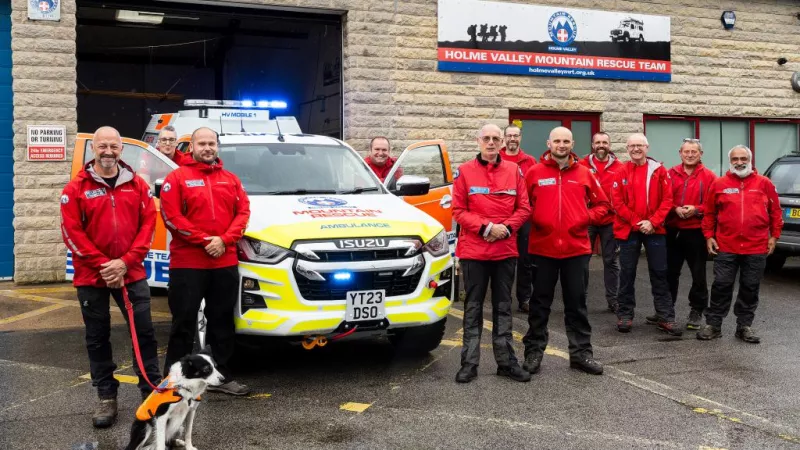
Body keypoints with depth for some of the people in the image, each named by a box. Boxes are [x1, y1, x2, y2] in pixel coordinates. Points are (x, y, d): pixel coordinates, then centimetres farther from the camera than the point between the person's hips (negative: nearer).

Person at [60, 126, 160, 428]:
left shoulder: (137, 185, 5)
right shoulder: (76, 188, -1)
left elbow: (148, 224, 0)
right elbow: (71, 232, -6)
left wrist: (126, 262, -11)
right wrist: (102, 264, -14)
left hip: (131, 274, 1)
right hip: (91, 277, -1)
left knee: (145, 332, 3)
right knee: (97, 339, 8)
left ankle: (152, 391, 15)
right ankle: (106, 397, 19)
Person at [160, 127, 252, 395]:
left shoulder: (231, 179, 15)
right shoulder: (177, 178, 1)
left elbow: (243, 212, 7)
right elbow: (171, 217, -8)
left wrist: (224, 240, -10)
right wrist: (204, 239, -15)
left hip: (225, 263, 4)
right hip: (187, 264, -4)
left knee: (222, 322, 11)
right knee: (184, 323, 0)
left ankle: (222, 376, 21)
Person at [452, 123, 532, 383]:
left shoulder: (513, 170, 5)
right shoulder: (464, 171, -2)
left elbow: (524, 207, 4)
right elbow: (459, 211, -5)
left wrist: (506, 228, -12)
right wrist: (487, 227, -16)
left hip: (506, 250, 2)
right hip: (473, 251, -2)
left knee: (503, 307, 11)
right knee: (473, 307, 5)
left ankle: (506, 361, 19)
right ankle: (469, 363, 12)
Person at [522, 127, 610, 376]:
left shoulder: (584, 173, 5)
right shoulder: (534, 172, 1)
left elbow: (602, 203, 11)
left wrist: (587, 217, -5)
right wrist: (533, 219, -10)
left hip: (576, 247, 1)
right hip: (543, 247, -1)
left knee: (576, 302, 9)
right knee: (540, 302, 8)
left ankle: (581, 352, 19)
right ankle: (534, 351, 18)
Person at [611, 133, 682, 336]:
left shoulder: (659, 171, 2)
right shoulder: (621, 173, 2)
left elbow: (667, 200, -2)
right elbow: (617, 202, -3)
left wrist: (653, 222, -13)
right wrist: (636, 222, -11)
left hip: (654, 229, 0)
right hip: (628, 230, 0)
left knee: (659, 273, 4)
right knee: (627, 274, 5)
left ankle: (666, 318, 10)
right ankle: (625, 315, 15)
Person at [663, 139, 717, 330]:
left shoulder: (709, 176, -2)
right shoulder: (671, 174, 5)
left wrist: (696, 210, -20)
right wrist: (675, 209, -14)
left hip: (697, 232, -3)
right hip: (672, 231, 3)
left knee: (698, 274, 5)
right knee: (669, 272, 11)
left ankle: (697, 311, 16)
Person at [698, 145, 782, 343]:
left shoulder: (764, 183, 4)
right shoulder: (719, 184, 4)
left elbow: (776, 211, 8)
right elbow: (709, 213, 8)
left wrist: (774, 236, 4)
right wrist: (709, 236, 2)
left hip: (756, 248, 1)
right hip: (726, 247, 0)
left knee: (750, 288, 8)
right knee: (721, 286, 2)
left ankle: (744, 326, 19)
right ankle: (713, 324, 11)